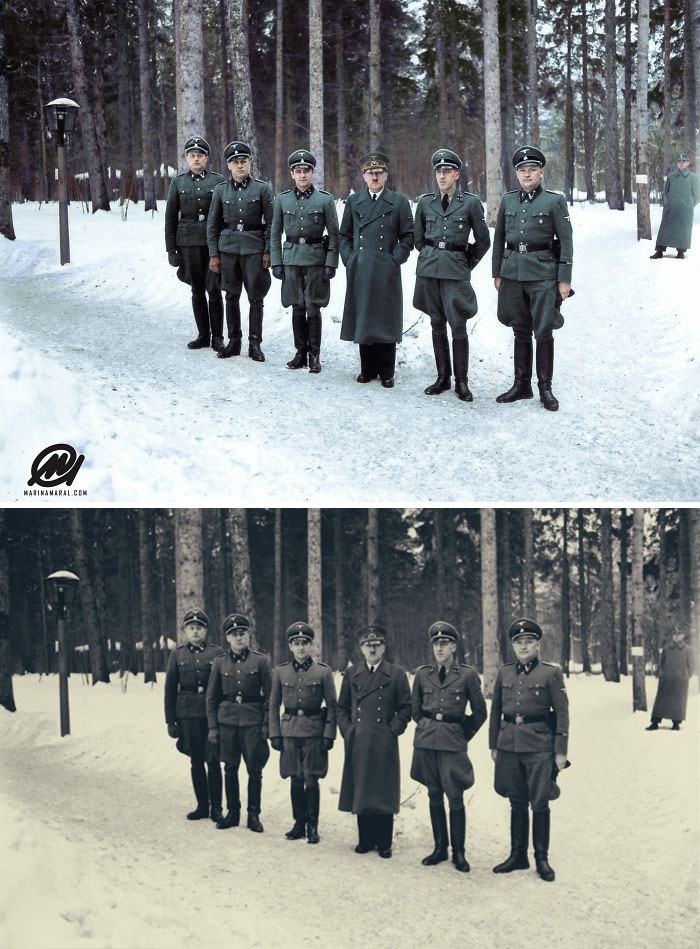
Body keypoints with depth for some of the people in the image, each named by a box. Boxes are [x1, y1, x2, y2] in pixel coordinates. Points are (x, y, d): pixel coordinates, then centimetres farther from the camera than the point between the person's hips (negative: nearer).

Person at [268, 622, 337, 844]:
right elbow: (274, 705, 9)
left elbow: (332, 706, 1)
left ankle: (312, 826, 8)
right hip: (289, 731, 2)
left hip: (314, 731, -2)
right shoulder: (281, 672, 4)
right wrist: (274, 734, 3)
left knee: (311, 781, -2)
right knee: (296, 780, 6)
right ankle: (299, 823, 17)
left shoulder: (323, 672, -2)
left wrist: (329, 734, -5)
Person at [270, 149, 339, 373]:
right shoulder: (282, 199, 5)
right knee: (297, 309, 6)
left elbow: (334, 234, 0)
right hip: (291, 259, 2)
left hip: (316, 259, -2)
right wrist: (276, 263, 3)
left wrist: (331, 264, -6)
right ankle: (301, 352, 16)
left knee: (313, 309, -3)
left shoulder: (325, 199, -1)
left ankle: (314, 355, 6)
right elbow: (275, 234, 10)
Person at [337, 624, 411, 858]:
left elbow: (405, 708, 5)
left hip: (384, 744, -2)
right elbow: (342, 707, 15)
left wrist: (393, 731, -4)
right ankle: (366, 839, 16)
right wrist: (347, 731, 4)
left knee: (384, 792, -1)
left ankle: (384, 843, 8)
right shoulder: (351, 674, 11)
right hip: (357, 744, 3)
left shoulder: (396, 674, 4)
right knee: (360, 791, 5)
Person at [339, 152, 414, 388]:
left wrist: (395, 260, -5)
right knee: (362, 320, 5)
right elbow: (344, 235, 15)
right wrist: (349, 261, 4)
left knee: (385, 321, 0)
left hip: (386, 272, -2)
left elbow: (407, 236, 5)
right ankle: (368, 369, 16)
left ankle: (386, 372, 8)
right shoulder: (353, 201, 11)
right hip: (360, 273, 2)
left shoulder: (399, 202, 4)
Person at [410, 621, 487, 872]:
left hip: (452, 742, -3)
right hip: (425, 742, 3)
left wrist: (464, 735, 9)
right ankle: (439, 848, 17)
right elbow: (415, 708, 20)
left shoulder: (467, 675, -2)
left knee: (455, 798, -5)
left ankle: (458, 852, 5)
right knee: (434, 796, 8)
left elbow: (480, 712, 6)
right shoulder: (423, 674, 6)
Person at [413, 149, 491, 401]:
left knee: (458, 326, -7)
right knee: (437, 324, 8)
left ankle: (462, 382, 2)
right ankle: (443, 378, 16)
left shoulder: (470, 203, -1)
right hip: (428, 269, 3)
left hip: (455, 271, -3)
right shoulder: (426, 202, 8)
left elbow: (483, 241, 6)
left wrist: (466, 265, 8)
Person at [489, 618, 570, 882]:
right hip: (509, 745, 3)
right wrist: (493, 745, 11)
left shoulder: (551, 673, -3)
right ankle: (517, 855, 20)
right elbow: (495, 711, 14)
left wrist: (560, 751, -5)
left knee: (540, 804, 1)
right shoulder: (504, 673, 8)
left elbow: (562, 713, -2)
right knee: (517, 803, 11)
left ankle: (542, 858, 12)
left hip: (539, 746, -3)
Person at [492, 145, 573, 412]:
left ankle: (545, 388, 8)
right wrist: (497, 273, 12)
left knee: (543, 332, -1)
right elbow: (499, 239, 15)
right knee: (520, 331, 10)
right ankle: (521, 385, 18)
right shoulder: (508, 200, 9)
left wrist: (565, 280, -7)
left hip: (543, 273, -4)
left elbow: (566, 242, -3)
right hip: (513, 272, 4)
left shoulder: (555, 201, -2)